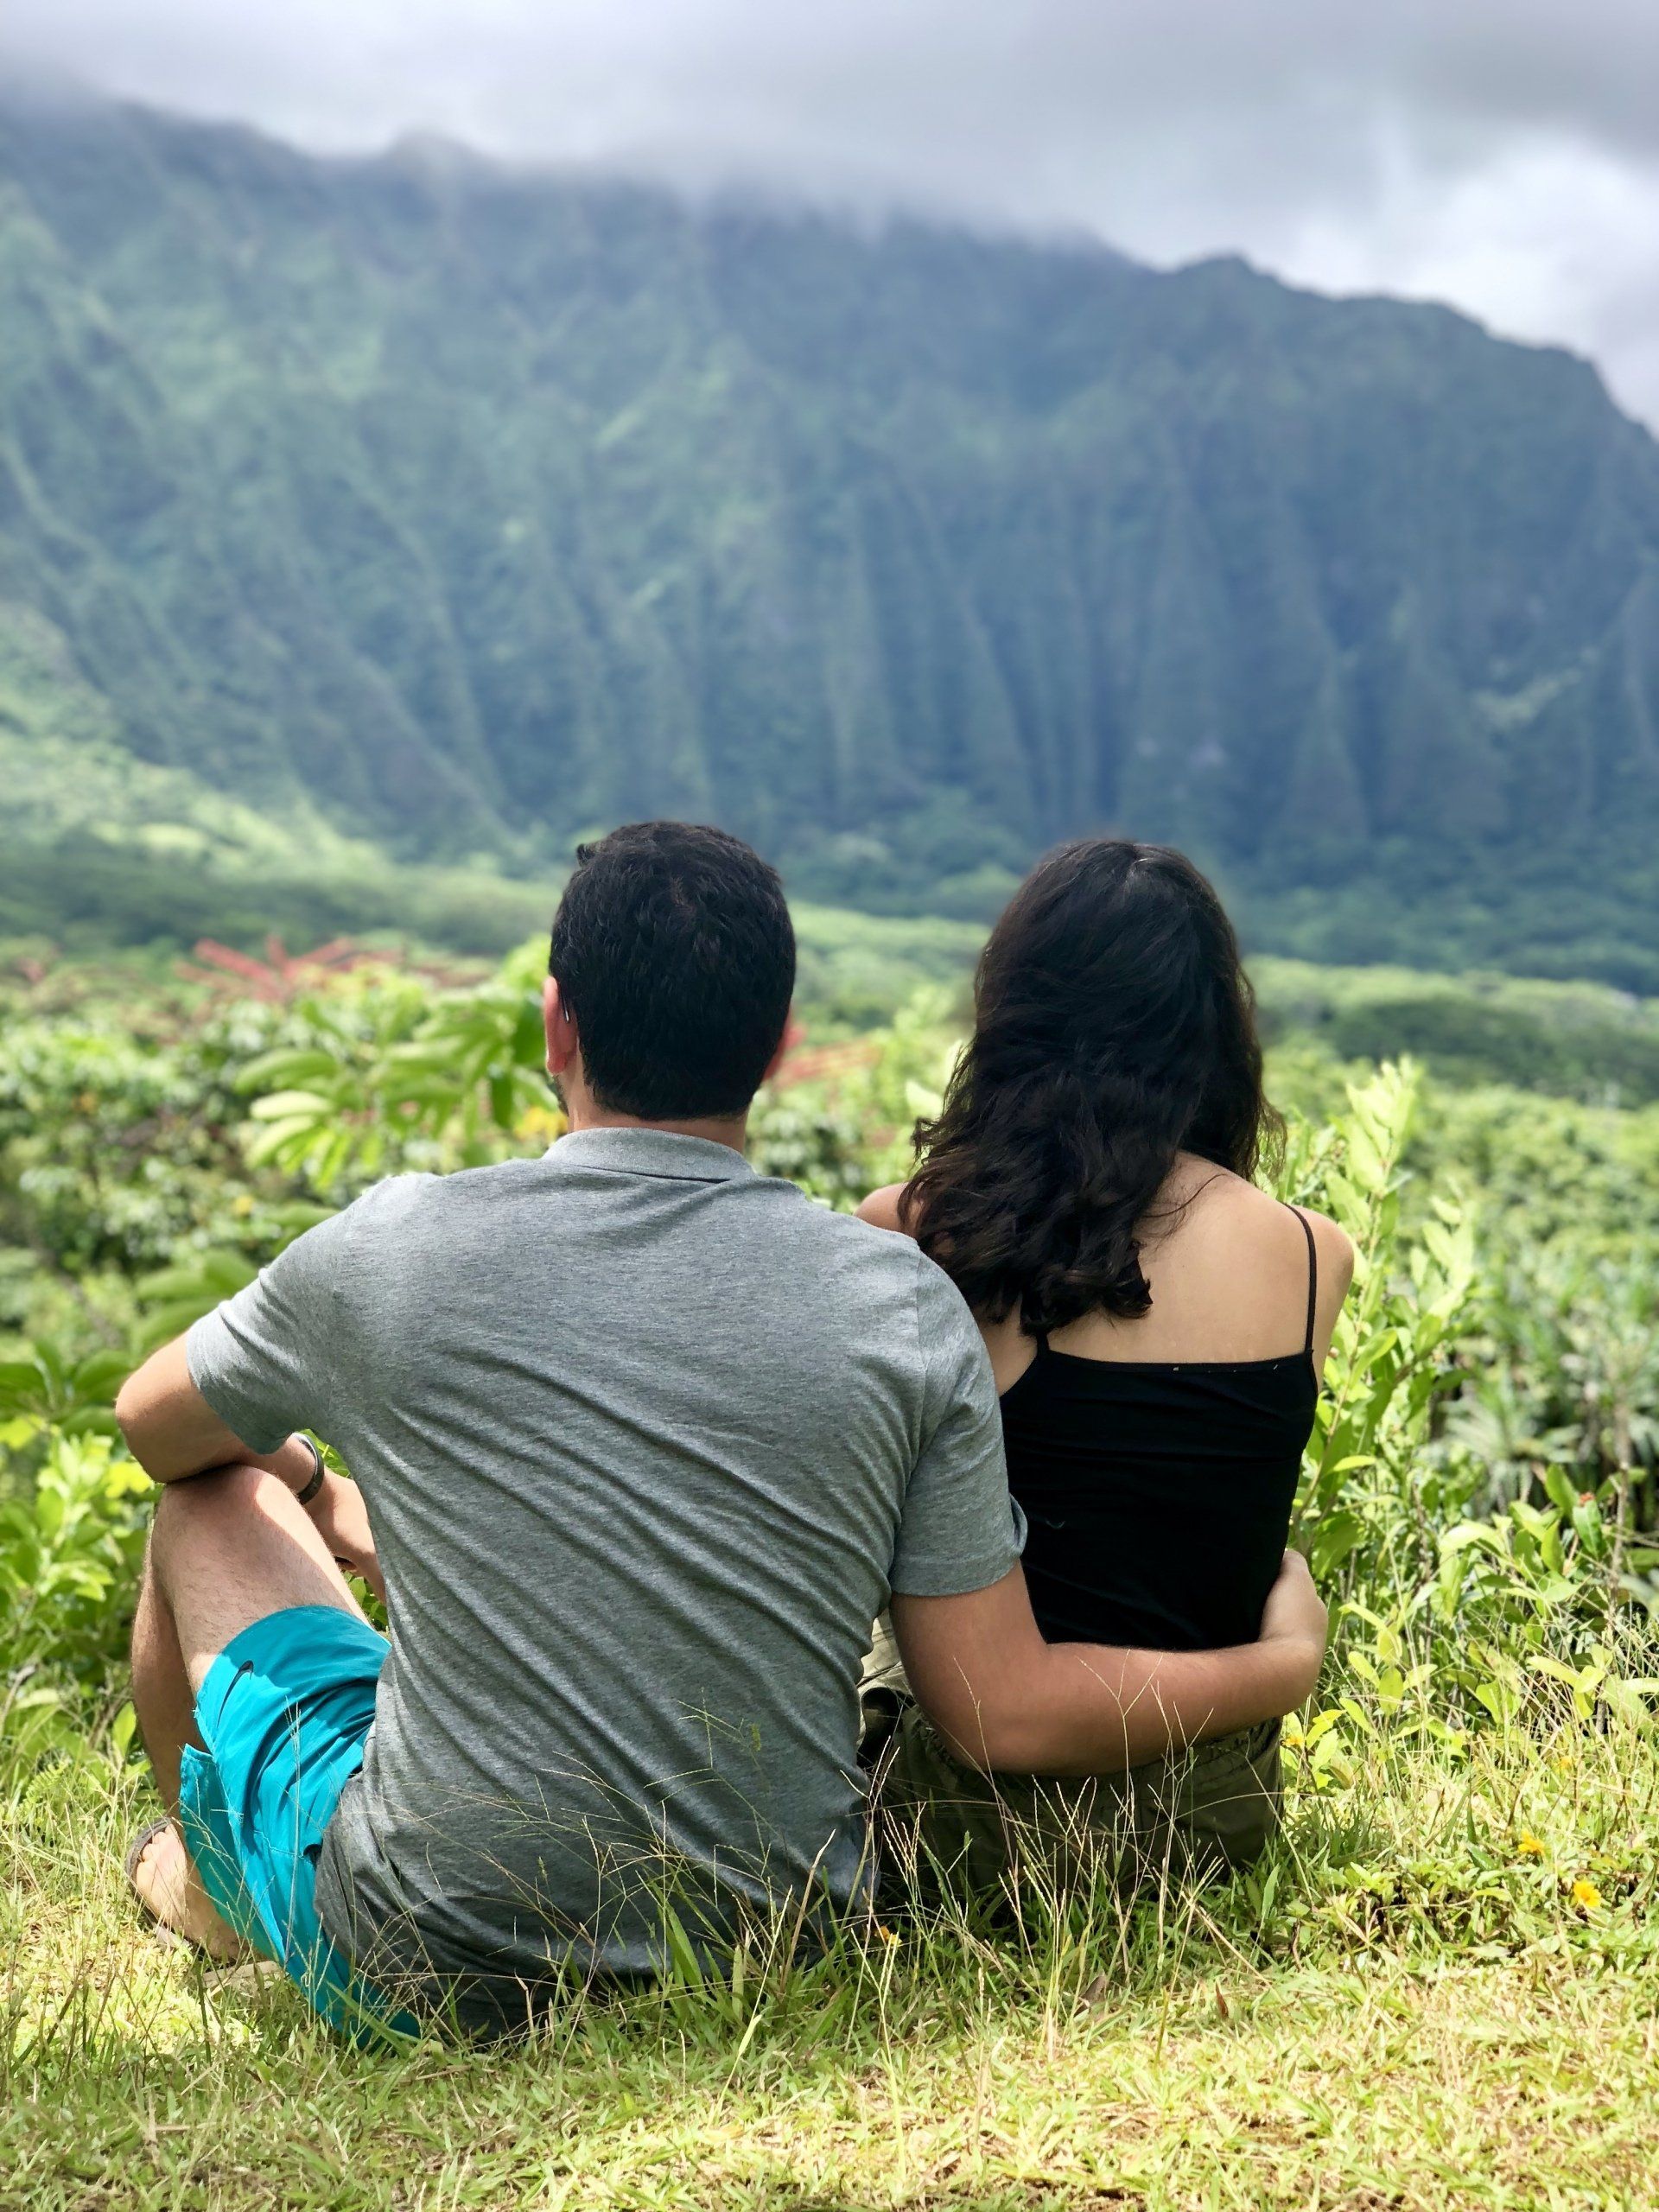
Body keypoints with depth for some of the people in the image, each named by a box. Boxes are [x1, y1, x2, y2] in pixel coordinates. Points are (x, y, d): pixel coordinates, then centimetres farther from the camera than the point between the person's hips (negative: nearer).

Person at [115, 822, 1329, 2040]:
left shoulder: (392, 1248, -11)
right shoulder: (905, 1307, -10)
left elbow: (159, 1426, 10)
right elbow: (1005, 1714, -8)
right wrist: (1284, 1661, 8)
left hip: (428, 1973, -2)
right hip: (773, 1967, 3)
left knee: (224, 1497, 23)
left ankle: (208, 1875, 50)